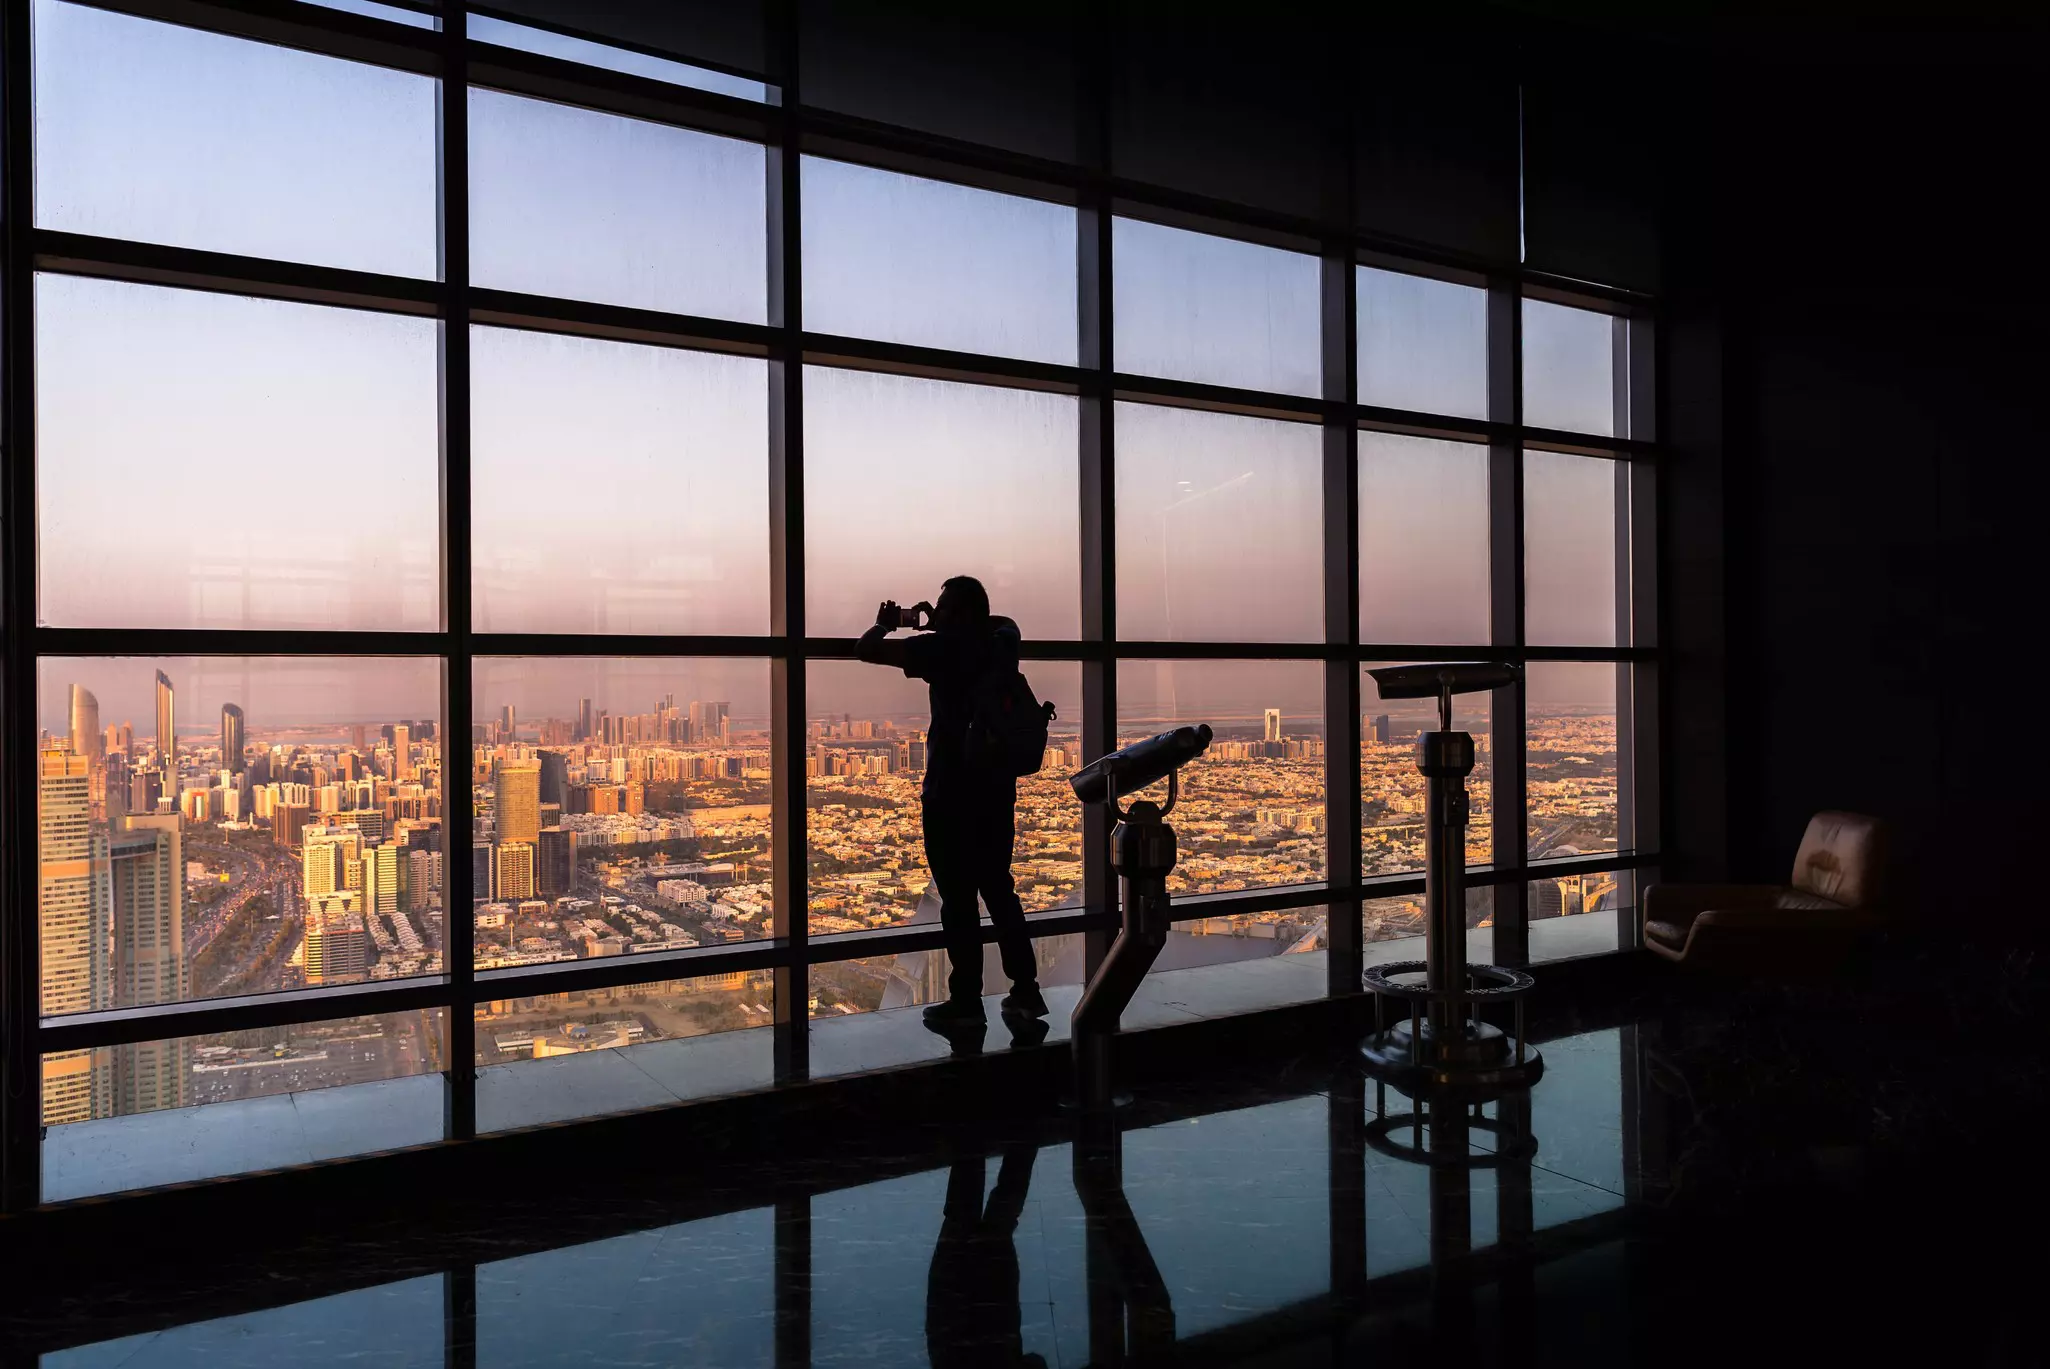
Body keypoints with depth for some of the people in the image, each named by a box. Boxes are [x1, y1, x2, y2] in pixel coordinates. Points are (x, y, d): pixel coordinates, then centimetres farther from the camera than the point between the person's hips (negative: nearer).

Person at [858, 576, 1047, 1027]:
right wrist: (938, 626, 26)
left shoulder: (943, 648, -10)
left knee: (958, 897, 0)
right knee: (998, 890, 14)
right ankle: (1025, 991, 14)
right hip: (998, 789, 6)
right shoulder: (1003, 641, 7)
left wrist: (885, 624, 10)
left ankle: (966, 1000, 4)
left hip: (951, 792, -6)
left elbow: (867, 649, -10)